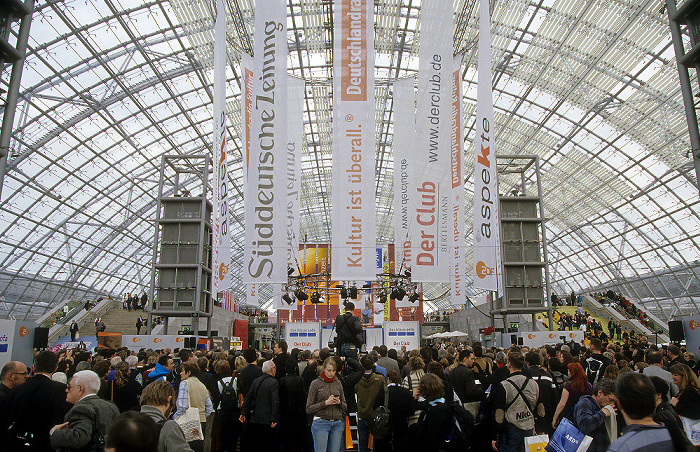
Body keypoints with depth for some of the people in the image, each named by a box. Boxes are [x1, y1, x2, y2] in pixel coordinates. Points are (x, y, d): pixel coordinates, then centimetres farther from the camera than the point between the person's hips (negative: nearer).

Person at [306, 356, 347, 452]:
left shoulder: (338, 383, 10)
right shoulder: (316, 383, -1)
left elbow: (345, 407, 17)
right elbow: (309, 409, -3)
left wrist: (339, 402, -5)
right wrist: (326, 403, -13)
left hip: (338, 424, 4)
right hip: (321, 423, -3)